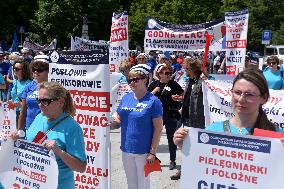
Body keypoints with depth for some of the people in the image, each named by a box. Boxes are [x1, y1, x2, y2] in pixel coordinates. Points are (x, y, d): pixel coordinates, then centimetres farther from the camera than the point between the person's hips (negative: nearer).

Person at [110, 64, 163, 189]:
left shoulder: (153, 101, -12)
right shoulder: (126, 98, 4)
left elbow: (158, 128, -12)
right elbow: (118, 120, 10)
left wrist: (153, 152, -15)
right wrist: (110, 124, -13)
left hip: (143, 151, -5)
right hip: (126, 149, 5)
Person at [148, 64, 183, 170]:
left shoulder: (173, 84, -2)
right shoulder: (154, 84, 2)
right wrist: (154, 91, -14)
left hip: (171, 115, -2)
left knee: (171, 138, 8)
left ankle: (172, 160, 21)